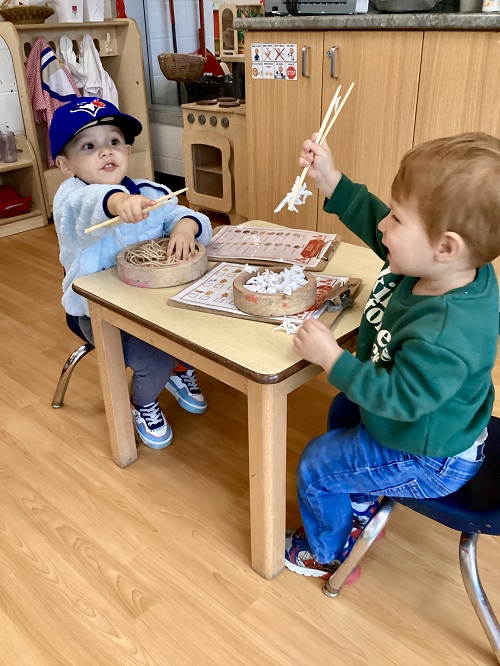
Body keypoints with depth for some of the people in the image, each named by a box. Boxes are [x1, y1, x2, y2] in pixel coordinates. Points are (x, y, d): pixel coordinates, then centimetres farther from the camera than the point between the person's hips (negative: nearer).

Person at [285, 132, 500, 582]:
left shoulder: (446, 336, -43)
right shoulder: (449, 268, -18)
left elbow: (399, 397, -33)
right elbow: (374, 221, -6)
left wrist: (333, 359, -31)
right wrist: (331, 181, -13)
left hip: (425, 460, -9)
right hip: (438, 425, 9)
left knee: (316, 466, 5)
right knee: (343, 411, 31)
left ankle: (327, 554, 35)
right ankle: (361, 510, 49)